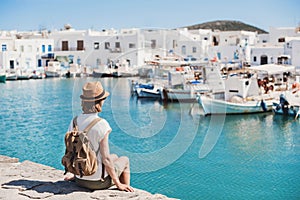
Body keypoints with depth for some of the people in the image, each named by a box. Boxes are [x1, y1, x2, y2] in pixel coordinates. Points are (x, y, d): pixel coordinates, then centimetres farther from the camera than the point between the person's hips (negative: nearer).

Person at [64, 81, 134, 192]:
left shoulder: (74, 121, -5)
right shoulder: (101, 124, -23)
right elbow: (105, 159, -22)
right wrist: (118, 184, -10)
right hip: (98, 182, -6)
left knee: (114, 157, 32)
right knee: (125, 160, 26)